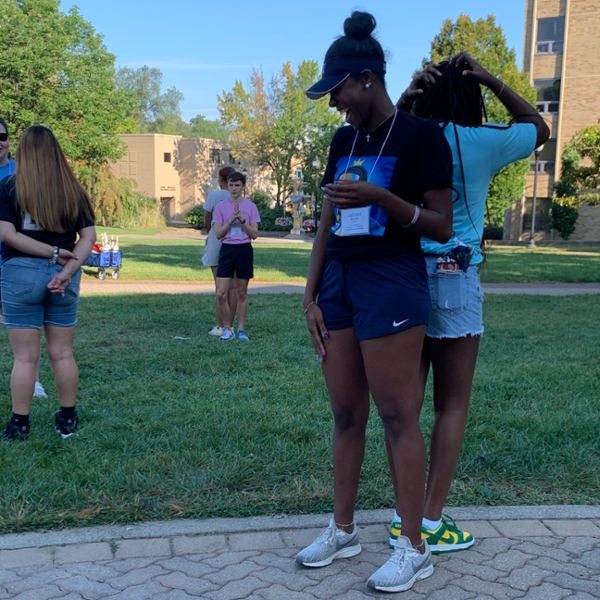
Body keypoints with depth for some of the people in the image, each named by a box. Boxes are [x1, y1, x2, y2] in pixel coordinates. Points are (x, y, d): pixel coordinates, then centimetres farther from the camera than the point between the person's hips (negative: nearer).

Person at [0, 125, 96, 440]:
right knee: (62, 353, 12)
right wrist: (68, 269, -10)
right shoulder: (73, 189, 4)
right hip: (63, 276, 3)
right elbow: (88, 235, -1)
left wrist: (53, 253, -11)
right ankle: (67, 419, 20)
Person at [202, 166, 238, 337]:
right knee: (233, 285, 5)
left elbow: (206, 223, 1)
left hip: (217, 241, -2)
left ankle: (220, 326, 3)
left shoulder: (213, 196, -6)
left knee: (220, 286, 1)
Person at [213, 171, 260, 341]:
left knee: (242, 292, 7)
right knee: (221, 293, -6)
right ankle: (227, 329, 10)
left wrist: (242, 220, -14)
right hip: (227, 250, 1)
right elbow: (218, 234, -2)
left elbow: (254, 234, -2)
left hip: (244, 250, 0)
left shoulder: (250, 206, 1)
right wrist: (231, 220, -14)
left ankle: (241, 329, 17)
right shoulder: (221, 206, 3)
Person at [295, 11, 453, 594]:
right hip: (339, 281, 7)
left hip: (392, 284, -7)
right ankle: (342, 529, 25)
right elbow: (327, 224, 14)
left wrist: (378, 196, -22)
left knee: (397, 416, -2)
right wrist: (311, 294, 8)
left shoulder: (420, 135, -6)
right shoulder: (344, 140, 13)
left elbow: (441, 227, -9)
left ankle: (413, 547, 12)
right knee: (345, 414, 11)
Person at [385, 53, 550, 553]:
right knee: (452, 405, 6)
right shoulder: (482, 142, -4)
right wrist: (492, 80, 7)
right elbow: (540, 127, 15)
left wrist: (404, 101, 11)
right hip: (453, 280, -4)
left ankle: (405, 518, 16)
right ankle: (432, 522, 11)